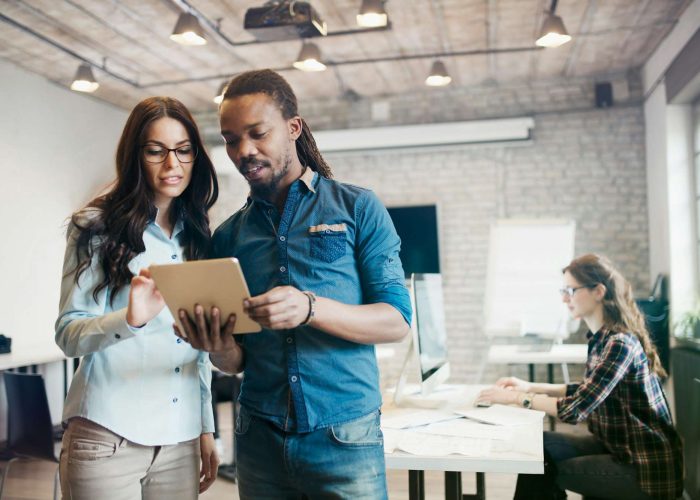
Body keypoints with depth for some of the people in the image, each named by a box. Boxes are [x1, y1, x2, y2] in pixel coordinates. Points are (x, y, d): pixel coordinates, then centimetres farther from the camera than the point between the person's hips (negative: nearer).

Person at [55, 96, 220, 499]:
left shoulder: (197, 236, 10)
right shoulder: (98, 227, -3)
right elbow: (68, 334, -11)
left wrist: (207, 428, 11)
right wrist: (129, 319, -29)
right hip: (108, 437, -4)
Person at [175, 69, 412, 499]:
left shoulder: (358, 208, -2)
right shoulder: (229, 235, 7)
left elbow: (396, 322, -9)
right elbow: (237, 362, 9)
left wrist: (311, 308, -25)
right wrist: (220, 351, -15)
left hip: (343, 437, -3)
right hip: (260, 438, 3)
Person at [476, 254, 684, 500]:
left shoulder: (620, 343, -23)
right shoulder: (602, 337, 5)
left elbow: (574, 409, -25)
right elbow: (586, 392, 16)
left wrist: (516, 397, -14)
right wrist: (532, 387, 7)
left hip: (646, 468, -8)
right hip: (616, 445, 8)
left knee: (543, 472, -7)